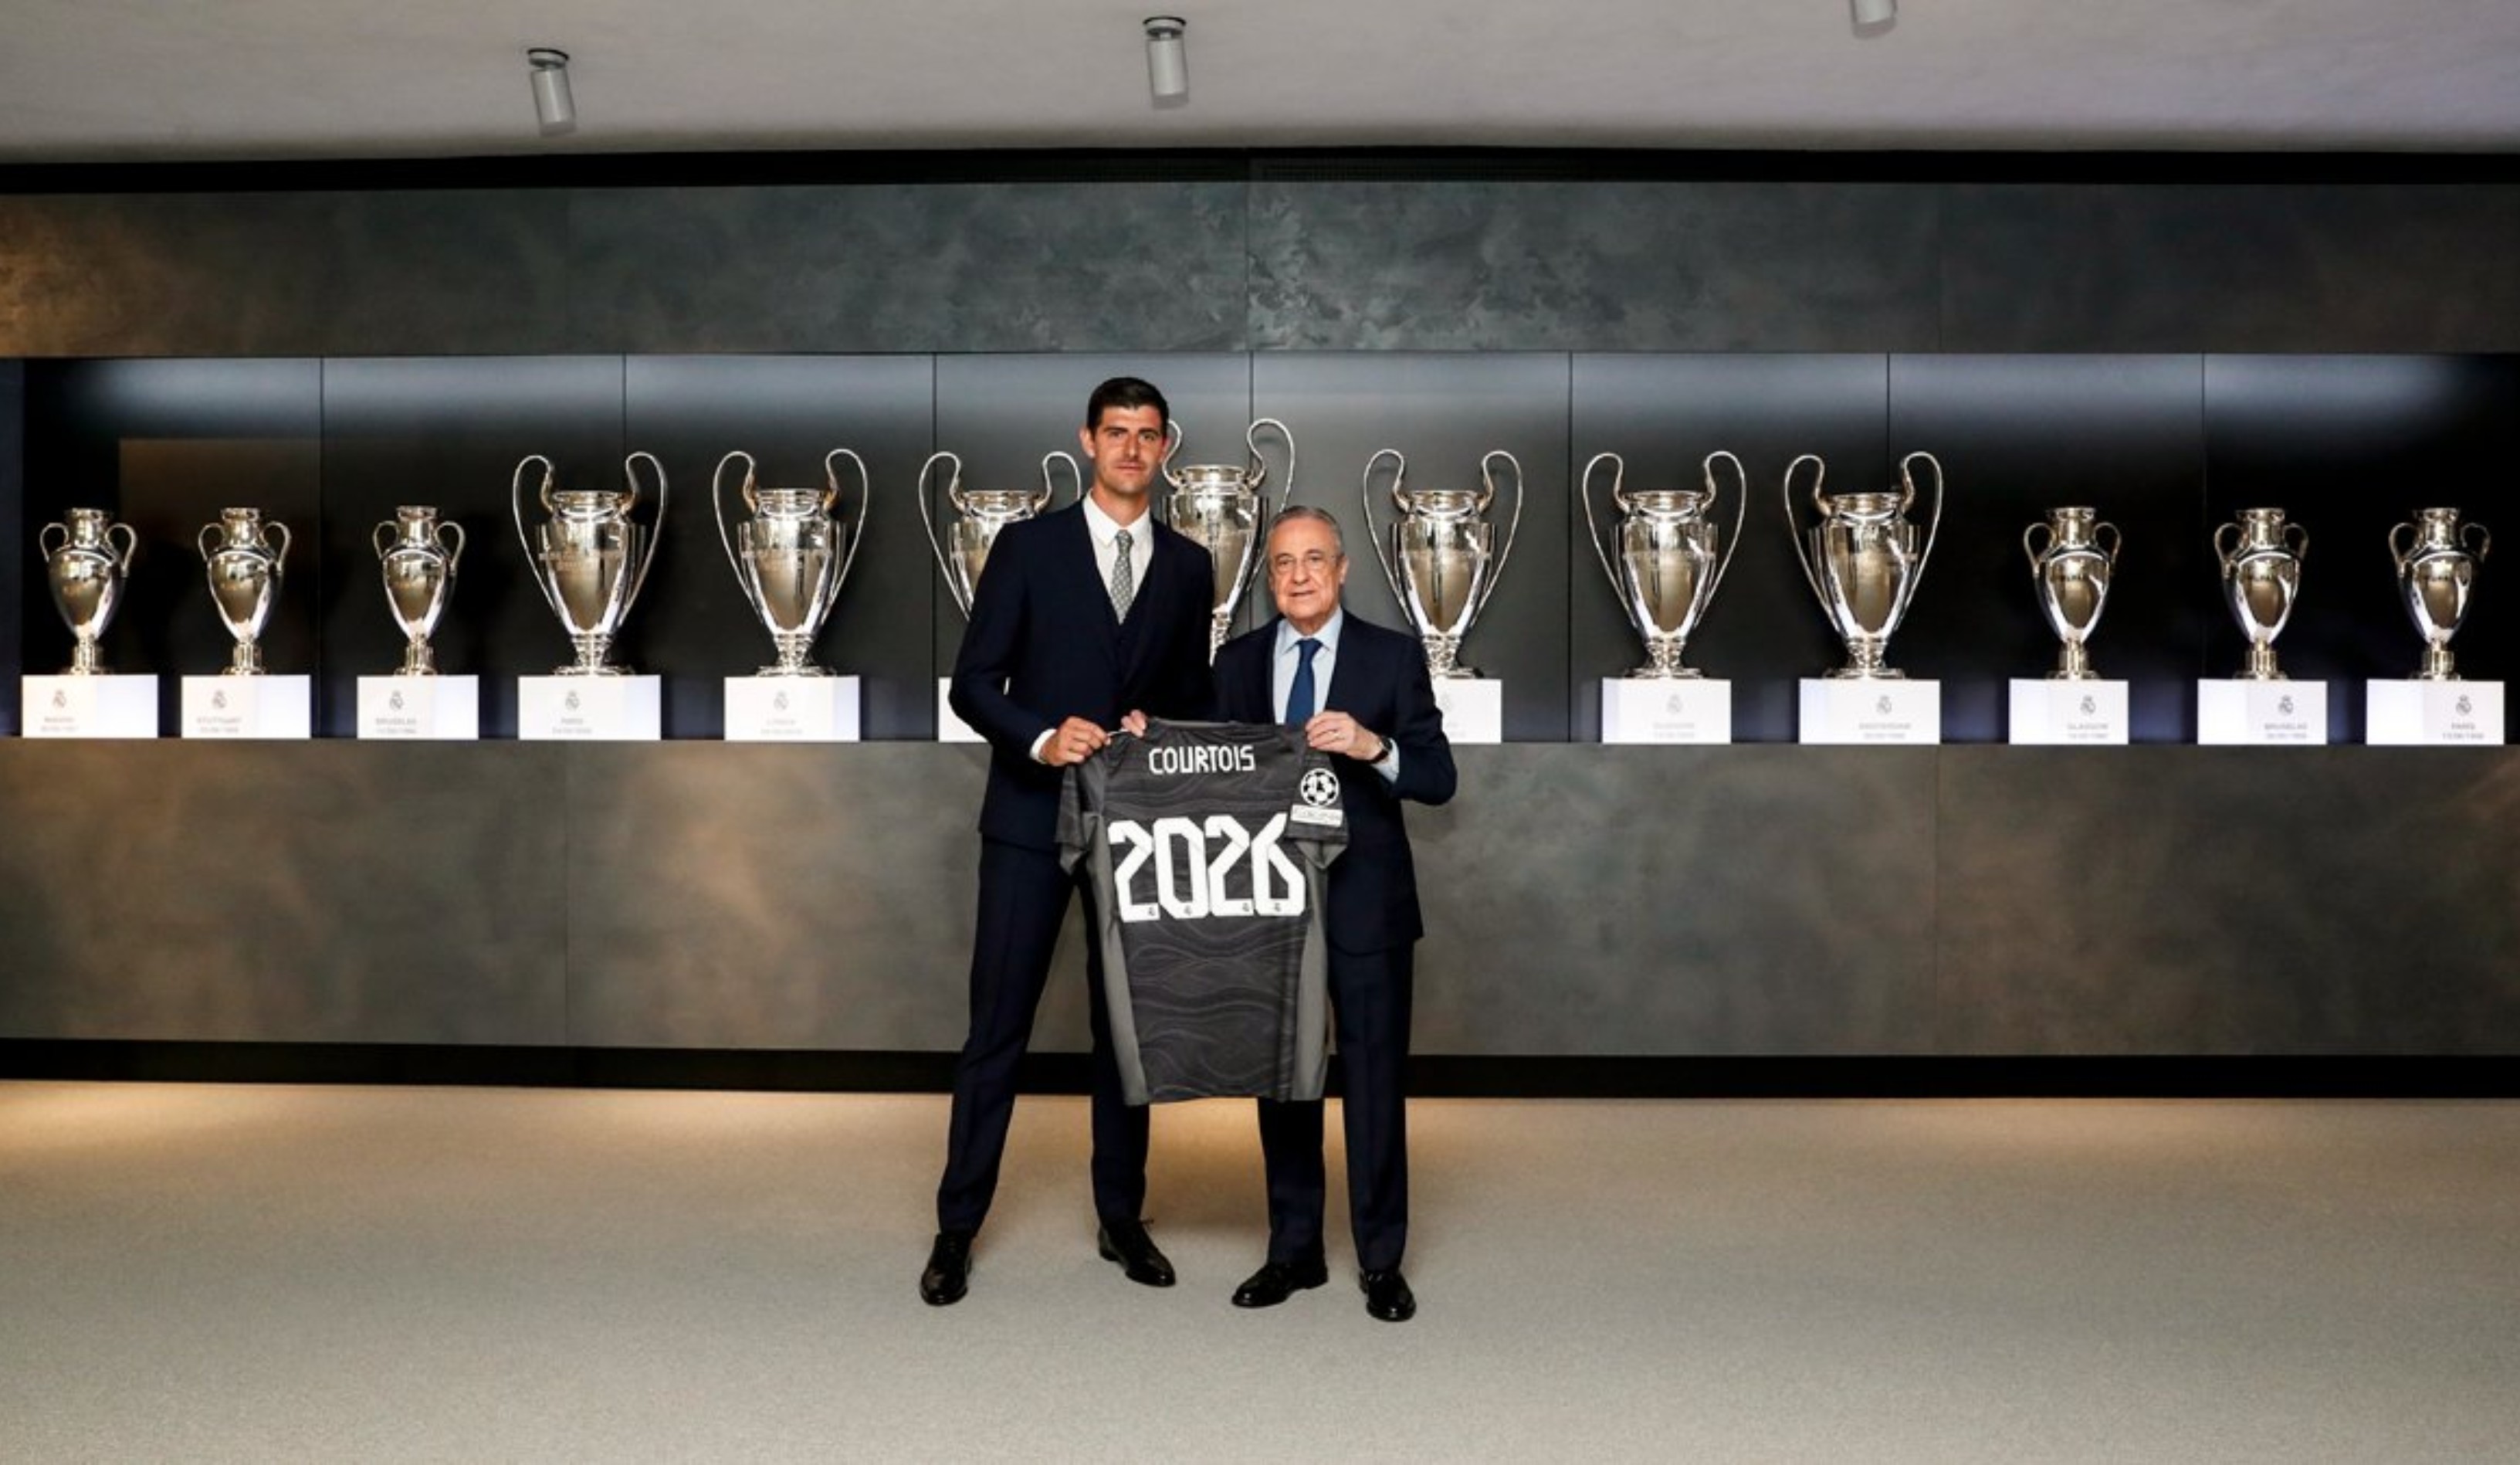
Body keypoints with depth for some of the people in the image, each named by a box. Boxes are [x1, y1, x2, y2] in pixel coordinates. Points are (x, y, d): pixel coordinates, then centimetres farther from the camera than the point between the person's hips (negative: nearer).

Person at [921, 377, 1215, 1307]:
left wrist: (1158, 728, -8)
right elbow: (973, 684, -4)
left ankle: (1121, 1216, 24)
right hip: (1032, 817, -3)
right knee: (997, 1025, 0)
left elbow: (1195, 697, 13)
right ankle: (957, 1229, 12)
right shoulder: (1028, 546, -1)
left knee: (1127, 1021, 10)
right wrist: (1040, 738, -21)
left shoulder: (1188, 567, 8)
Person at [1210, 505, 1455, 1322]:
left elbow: (1439, 779, -8)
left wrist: (1373, 747, -25)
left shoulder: (1393, 658, -2)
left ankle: (1381, 1261, 16)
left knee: (1375, 1079, 3)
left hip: (1364, 902, -3)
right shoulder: (1237, 662, 7)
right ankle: (1294, 1251, 24)